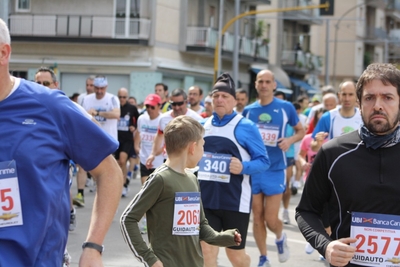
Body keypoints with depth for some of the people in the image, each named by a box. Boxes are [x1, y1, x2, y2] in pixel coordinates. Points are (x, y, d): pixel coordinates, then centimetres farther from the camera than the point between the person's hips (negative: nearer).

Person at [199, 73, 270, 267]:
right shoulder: (203, 125, 8)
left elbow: (264, 161, -8)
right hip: (206, 200, 4)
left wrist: (243, 167, -25)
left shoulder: (246, 127, -7)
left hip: (235, 201, -4)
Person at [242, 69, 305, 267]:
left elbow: (301, 130, 8)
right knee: (257, 217, 6)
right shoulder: (248, 110, 4)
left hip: (275, 170, -2)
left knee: (271, 219, -5)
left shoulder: (286, 107, -3)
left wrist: (290, 140, -12)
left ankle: (280, 237, 29)